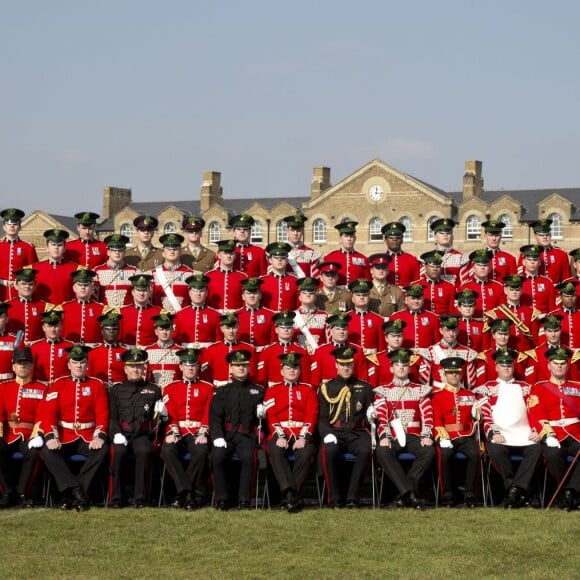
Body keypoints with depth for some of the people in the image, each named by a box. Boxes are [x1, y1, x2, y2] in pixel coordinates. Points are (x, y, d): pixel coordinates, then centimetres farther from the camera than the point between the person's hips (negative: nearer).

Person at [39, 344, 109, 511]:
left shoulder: (97, 385, 7)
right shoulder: (58, 385, 7)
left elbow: (102, 414, -2)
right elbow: (49, 413, -3)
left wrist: (99, 436, -21)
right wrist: (51, 437, -20)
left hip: (88, 438, 0)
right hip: (64, 438, 0)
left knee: (102, 450, -31)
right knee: (47, 451, -30)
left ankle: (71, 493, -26)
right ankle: (78, 491, -32)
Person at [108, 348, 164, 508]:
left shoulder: (154, 390, 14)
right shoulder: (116, 390, 13)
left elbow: (157, 419, 15)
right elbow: (112, 417, 7)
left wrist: (161, 413, -9)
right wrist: (117, 434, -11)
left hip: (143, 434, 0)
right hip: (122, 434, 0)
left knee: (144, 451, -33)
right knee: (118, 452, -32)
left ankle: (140, 497, -28)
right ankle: (116, 498, -24)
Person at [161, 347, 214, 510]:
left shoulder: (207, 388, 13)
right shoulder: (170, 388, 15)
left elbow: (208, 414, 1)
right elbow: (169, 414, 3)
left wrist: (202, 434, -16)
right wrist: (173, 433, -16)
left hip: (197, 433, -1)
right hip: (177, 433, 1)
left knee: (202, 450, -35)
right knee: (167, 450, -33)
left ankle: (183, 493, -24)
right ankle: (186, 491, -31)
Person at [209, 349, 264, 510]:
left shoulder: (258, 391, 15)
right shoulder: (222, 392, 13)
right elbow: (214, 417, 3)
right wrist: (218, 437, -12)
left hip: (247, 434, 0)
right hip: (226, 434, 0)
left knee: (248, 457, -32)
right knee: (217, 456, -30)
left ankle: (244, 500, -22)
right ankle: (222, 499, -17)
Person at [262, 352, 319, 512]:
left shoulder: (308, 390, 15)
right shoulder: (273, 390, 16)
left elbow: (312, 416, 2)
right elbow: (271, 416, 3)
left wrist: (303, 437, -14)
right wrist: (279, 436, -15)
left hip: (301, 435, 0)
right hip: (280, 434, 0)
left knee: (306, 453, -33)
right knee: (275, 452, -34)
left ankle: (288, 495, -27)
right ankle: (291, 493, -39)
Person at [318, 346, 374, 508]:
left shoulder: (364, 387, 16)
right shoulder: (326, 388, 12)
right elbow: (322, 418, 8)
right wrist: (327, 434, -11)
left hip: (357, 433, 1)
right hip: (334, 433, -1)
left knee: (365, 450, -34)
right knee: (329, 451, -35)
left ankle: (352, 497, -26)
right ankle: (335, 498, -25)